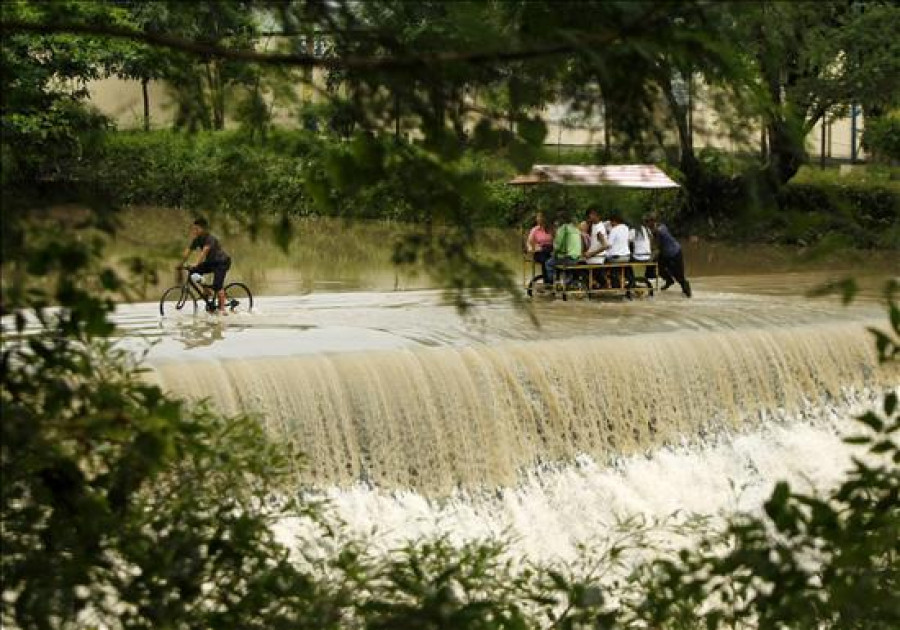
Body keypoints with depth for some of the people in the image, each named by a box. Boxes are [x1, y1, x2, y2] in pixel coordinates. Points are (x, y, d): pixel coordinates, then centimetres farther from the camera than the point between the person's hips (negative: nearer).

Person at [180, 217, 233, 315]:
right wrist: (181, 264, -15)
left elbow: (204, 251, -38)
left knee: (217, 285, -20)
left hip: (222, 262, -8)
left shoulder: (210, 239, -26)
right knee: (192, 272, -8)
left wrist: (196, 265, -47)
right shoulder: (197, 240, -2)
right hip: (210, 262, 8)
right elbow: (188, 251, -6)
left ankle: (222, 309, -15)